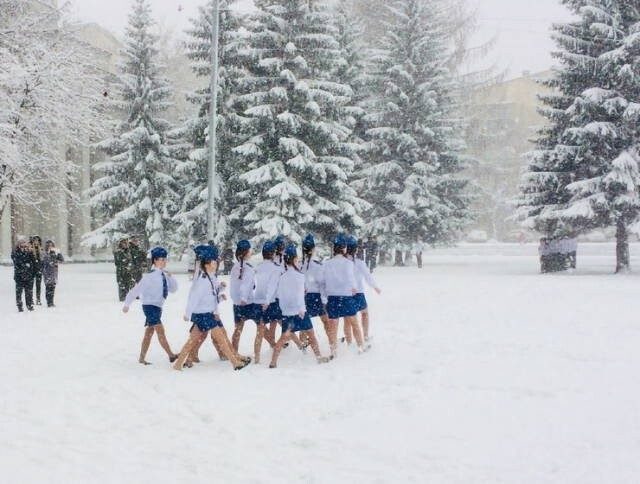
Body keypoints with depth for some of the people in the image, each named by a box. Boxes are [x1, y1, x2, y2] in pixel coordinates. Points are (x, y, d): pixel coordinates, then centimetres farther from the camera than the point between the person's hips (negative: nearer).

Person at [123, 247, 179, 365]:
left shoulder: (164, 275, 4)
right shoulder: (150, 276, -18)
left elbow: (173, 289, 11)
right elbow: (137, 289, -16)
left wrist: (170, 277, -7)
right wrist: (127, 304, -14)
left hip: (158, 307, 8)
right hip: (150, 306, -8)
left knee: (149, 333, 12)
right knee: (160, 331, -10)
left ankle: (142, 358, 19)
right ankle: (171, 355, -10)